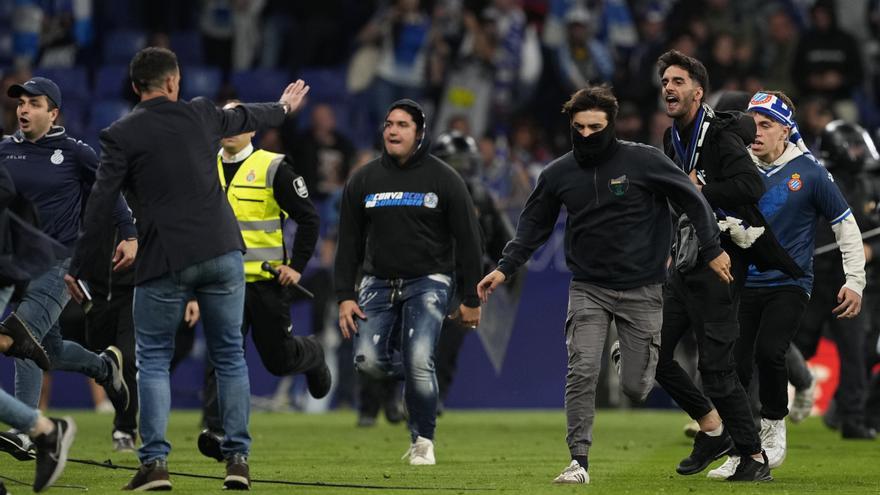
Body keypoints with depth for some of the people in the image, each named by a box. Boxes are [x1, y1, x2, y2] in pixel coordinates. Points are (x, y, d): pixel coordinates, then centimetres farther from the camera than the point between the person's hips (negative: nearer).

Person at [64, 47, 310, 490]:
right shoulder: (200, 115, 9)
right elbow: (244, 118, 30)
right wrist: (283, 108, 52)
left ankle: (155, 462, -3)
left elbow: (99, 205, -5)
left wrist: (80, 268, 2)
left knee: (153, 359, 7)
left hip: (164, 262, -3)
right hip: (222, 253, 3)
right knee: (230, 355, 13)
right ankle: (237, 458, 10)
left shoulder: (120, 136, -2)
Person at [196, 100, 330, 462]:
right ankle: (218, 432, -19)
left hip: (267, 280, -3)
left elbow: (308, 218, -4)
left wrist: (297, 266, -9)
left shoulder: (272, 168, -7)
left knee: (278, 359, 7)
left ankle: (312, 356, 42)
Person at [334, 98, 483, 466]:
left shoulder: (443, 179, 0)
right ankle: (415, 378, 19)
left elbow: (467, 240, 2)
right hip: (378, 283, 3)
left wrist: (471, 299, 0)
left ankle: (423, 441, 0)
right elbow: (349, 242, 9)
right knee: (368, 361, -14)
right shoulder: (363, 180, 7)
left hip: (427, 283, -3)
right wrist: (345, 296, 0)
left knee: (418, 362, -18)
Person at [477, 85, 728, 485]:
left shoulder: (643, 161, -10)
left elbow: (691, 199, -2)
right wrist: (505, 268, 2)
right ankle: (579, 461, -9)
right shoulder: (558, 174, 0)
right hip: (588, 288, 2)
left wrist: (712, 250, -2)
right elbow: (534, 225, 13)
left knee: (635, 387, 0)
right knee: (582, 371, -15)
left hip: (641, 289, -2)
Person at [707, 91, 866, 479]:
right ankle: (739, 455, 9)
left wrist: (854, 282, -3)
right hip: (744, 284, 3)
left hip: (789, 285, -3)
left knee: (769, 350, -24)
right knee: (735, 366, -4)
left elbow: (845, 226, 1)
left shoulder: (809, 173, -5)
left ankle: (774, 425, 1)